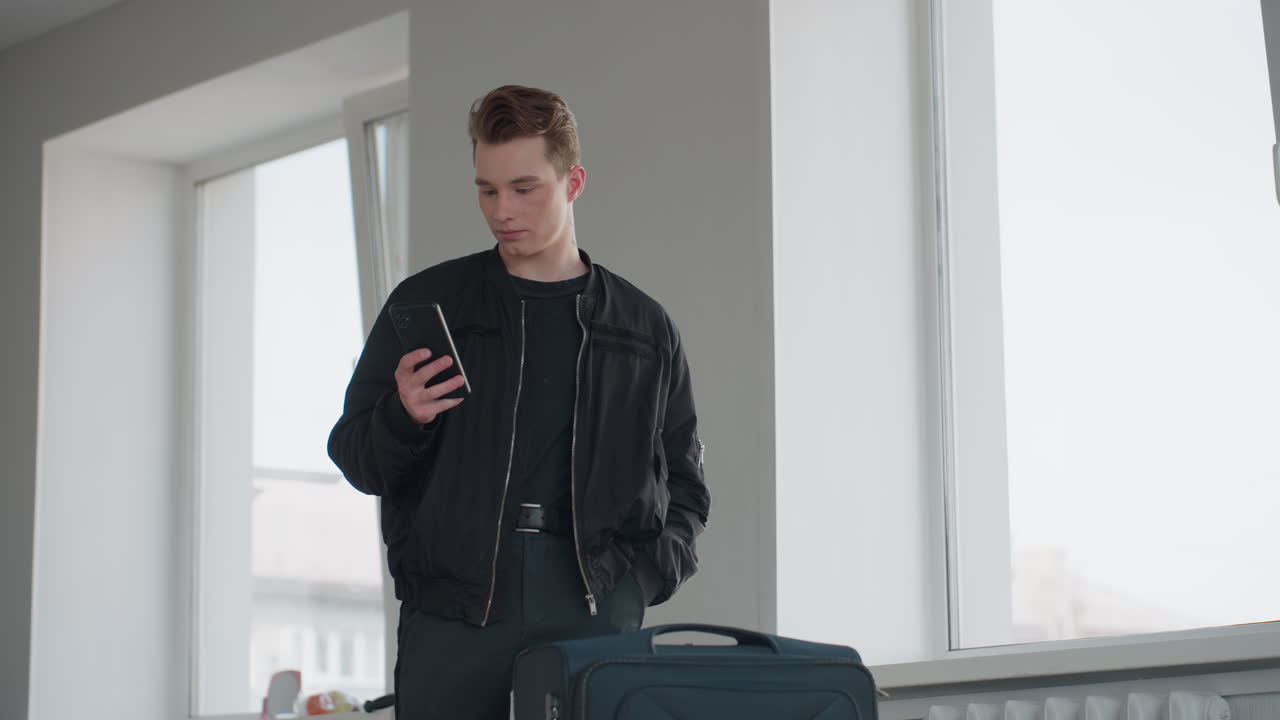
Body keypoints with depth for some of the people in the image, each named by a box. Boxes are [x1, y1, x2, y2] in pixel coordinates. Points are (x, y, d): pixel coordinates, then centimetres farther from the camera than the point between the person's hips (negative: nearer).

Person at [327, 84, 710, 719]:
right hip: (453, 600, -1)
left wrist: (655, 567, 0)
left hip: (596, 602, 1)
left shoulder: (643, 326, 13)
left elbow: (683, 482, 18)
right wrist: (402, 418, -11)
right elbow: (355, 458, 10)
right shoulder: (426, 303, 10)